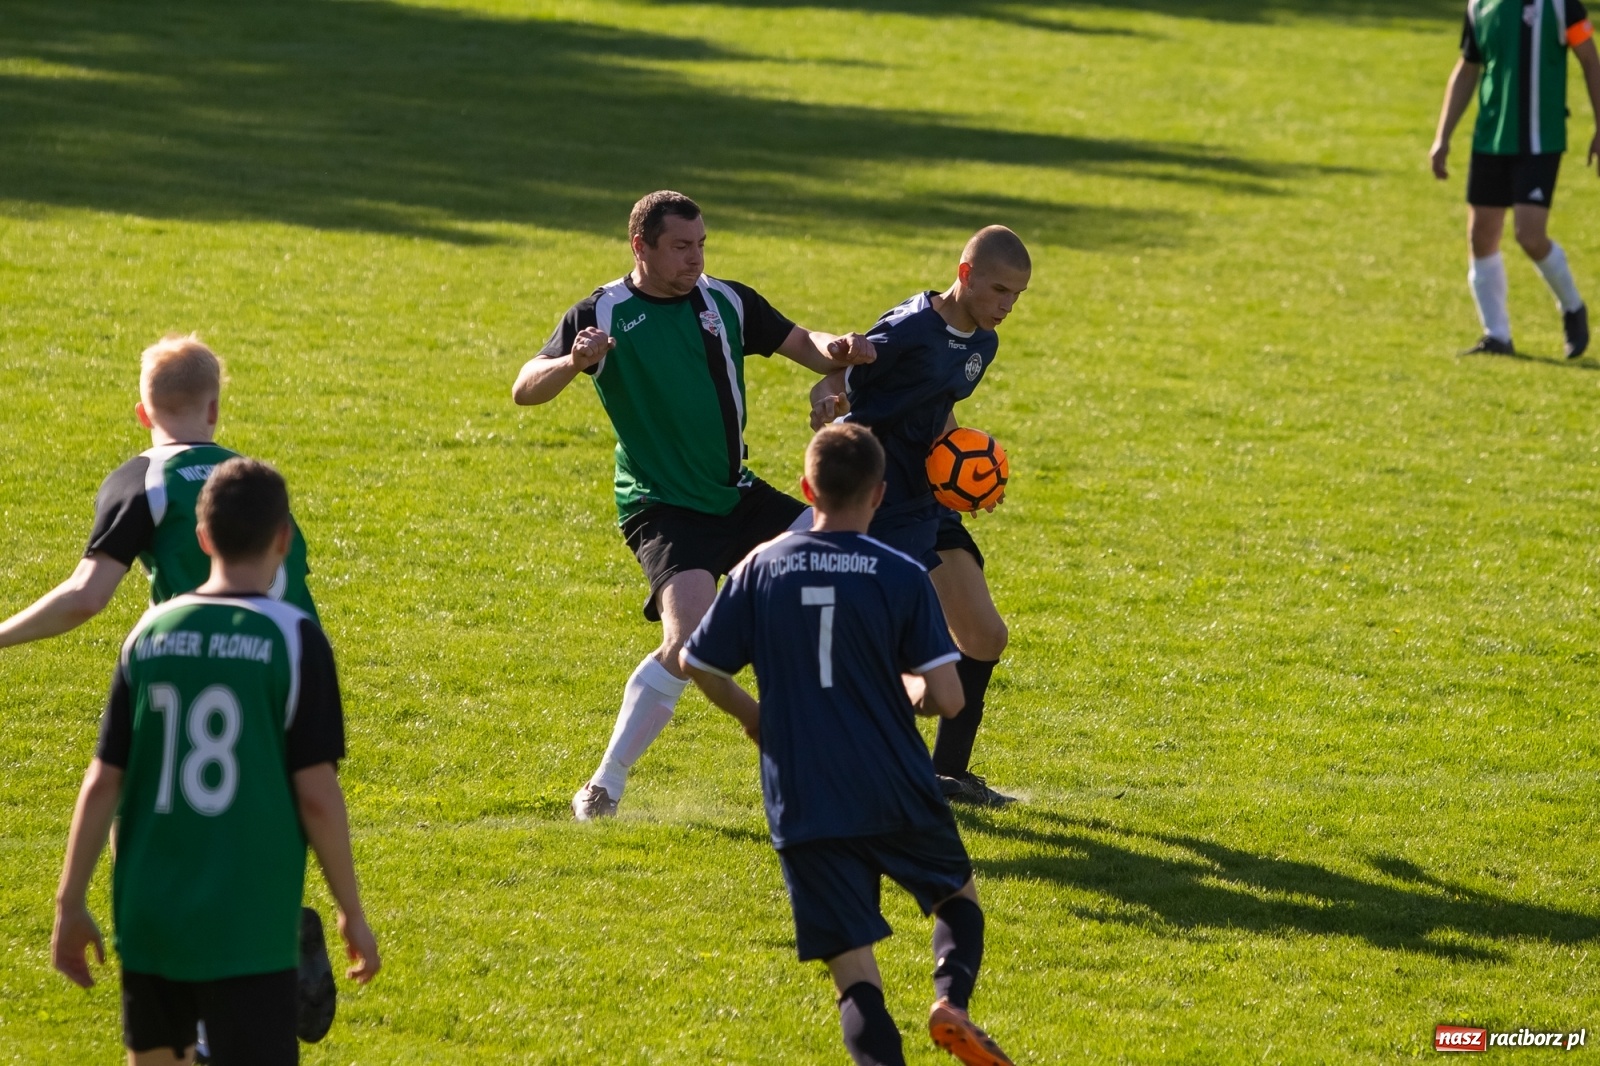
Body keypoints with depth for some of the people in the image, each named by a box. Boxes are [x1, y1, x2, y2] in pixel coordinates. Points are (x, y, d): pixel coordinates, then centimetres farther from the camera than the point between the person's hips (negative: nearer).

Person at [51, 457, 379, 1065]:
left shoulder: (151, 633, 2)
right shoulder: (294, 638, -8)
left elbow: (102, 784, 2)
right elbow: (316, 795, -10)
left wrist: (70, 904, 11)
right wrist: (351, 912, 1)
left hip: (148, 918, 4)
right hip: (249, 926, -4)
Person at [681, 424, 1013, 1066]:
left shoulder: (761, 568, -1)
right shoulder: (902, 577, -7)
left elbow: (698, 665, 5)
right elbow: (946, 698, -10)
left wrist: (754, 717, 24)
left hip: (803, 807, 1)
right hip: (897, 795, -1)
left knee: (853, 970, 2)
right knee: (958, 892, 25)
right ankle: (951, 1000, -1)